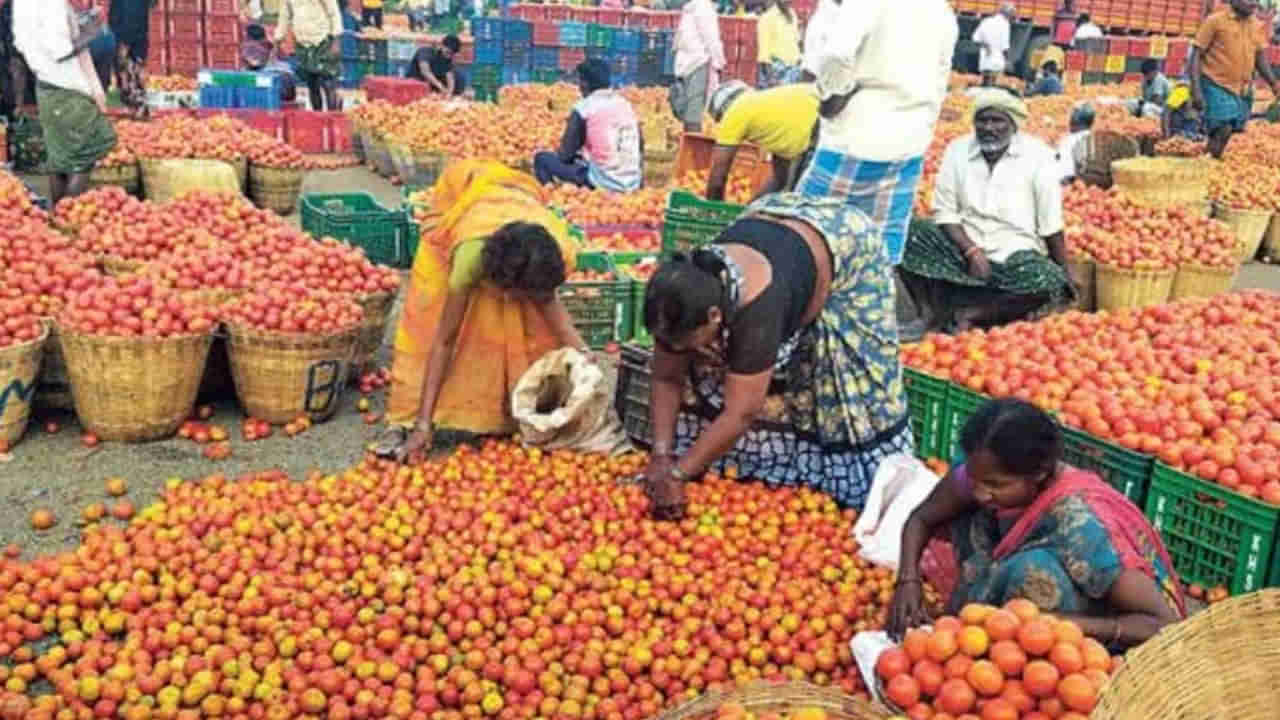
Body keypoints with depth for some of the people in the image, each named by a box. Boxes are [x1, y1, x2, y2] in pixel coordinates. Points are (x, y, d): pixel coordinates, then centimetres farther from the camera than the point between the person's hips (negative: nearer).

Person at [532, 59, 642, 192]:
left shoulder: (583, 109, -7)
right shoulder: (625, 103, 10)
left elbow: (565, 155, -2)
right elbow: (640, 146, 16)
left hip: (604, 183, -7)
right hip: (633, 184, 7)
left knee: (542, 158, 8)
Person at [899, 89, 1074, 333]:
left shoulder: (1036, 155, -5)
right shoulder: (958, 150, 0)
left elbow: (1050, 225, -4)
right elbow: (945, 212, -2)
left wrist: (1065, 275, -1)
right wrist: (972, 251, -15)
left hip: (1015, 255, -1)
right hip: (963, 247, 1)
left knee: (1050, 281, -32)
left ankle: (970, 314, -18)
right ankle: (931, 315, -21)